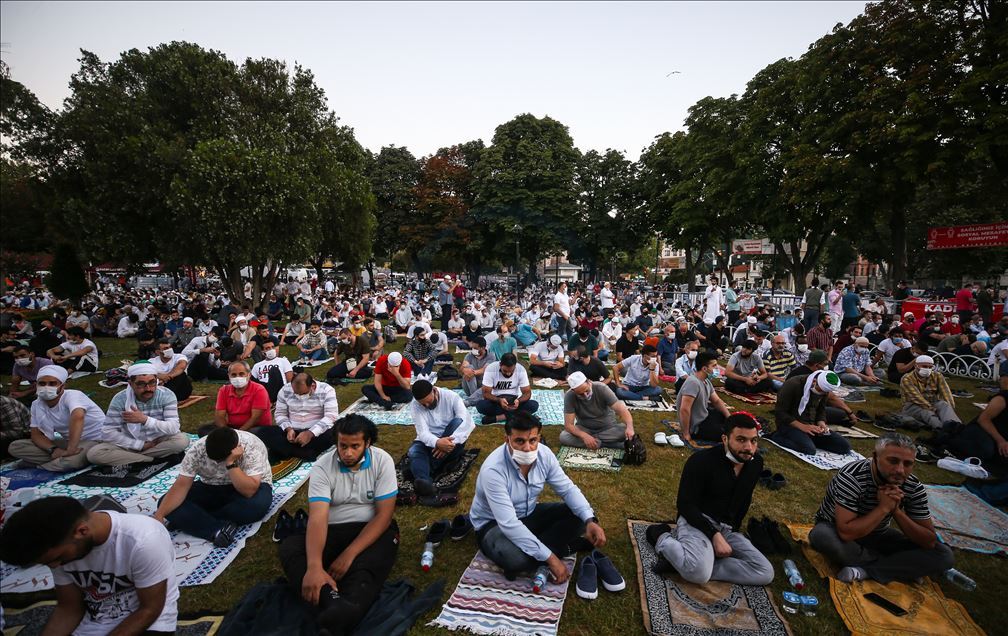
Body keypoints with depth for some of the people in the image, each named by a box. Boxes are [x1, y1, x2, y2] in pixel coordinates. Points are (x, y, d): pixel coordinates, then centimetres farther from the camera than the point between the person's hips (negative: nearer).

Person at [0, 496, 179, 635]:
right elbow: (68, 608, 1)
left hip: (147, 618, -5)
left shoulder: (143, 540, -32)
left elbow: (150, 609, -20)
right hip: (93, 621, 6)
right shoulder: (62, 543, -12)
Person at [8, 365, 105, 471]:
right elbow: (36, 434, 4)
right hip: (68, 441, 7)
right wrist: (53, 449, -17)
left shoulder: (72, 395, -22)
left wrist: (70, 450, -43)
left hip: (95, 439, -7)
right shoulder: (36, 405, 1)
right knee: (14, 447, -1)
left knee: (73, 460, -36)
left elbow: (78, 416, -42)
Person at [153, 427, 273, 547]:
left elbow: (249, 491, -36)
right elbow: (181, 485, -19)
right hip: (211, 488, 4)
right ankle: (219, 531, -30)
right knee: (168, 504, -17)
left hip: (251, 488, -3)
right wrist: (159, 516, -29)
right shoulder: (198, 448, -19)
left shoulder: (252, 447, -29)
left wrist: (231, 463, -41)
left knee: (258, 504, -38)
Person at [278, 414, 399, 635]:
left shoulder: (382, 461, -11)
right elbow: (317, 517, -22)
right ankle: (334, 603, -49)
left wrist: (349, 554, -23)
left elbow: (384, 514, -14)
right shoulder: (322, 467, -10)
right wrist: (314, 566, -39)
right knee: (290, 548, -27)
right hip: (332, 532, 2)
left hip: (372, 530, -1)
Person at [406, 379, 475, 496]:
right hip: (430, 442, 1)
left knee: (459, 421, -31)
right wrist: (437, 443, -44)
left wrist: (451, 441, -41)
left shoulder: (451, 397, -15)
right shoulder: (415, 405, -12)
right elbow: (423, 432, -23)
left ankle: (429, 468, -30)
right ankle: (425, 481, -59)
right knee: (414, 451, -30)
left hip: (450, 440, -1)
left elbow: (468, 422, -26)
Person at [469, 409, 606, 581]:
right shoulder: (493, 470, -34)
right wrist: (550, 558, -36)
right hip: (494, 524, -6)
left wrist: (590, 520, -24)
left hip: (529, 514, 6)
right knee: (514, 558, -38)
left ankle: (528, 550, -11)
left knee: (580, 515, -9)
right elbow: (509, 524, -36)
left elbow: (568, 489, -6)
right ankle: (565, 547, -11)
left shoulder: (544, 454, -15)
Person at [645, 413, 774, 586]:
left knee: (766, 573, -11)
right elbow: (685, 505, -16)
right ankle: (663, 538, -3)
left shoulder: (756, 463, 2)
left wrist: (734, 529, 10)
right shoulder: (702, 460, -17)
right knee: (699, 573, -33)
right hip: (696, 522, -7)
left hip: (727, 529, 8)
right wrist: (715, 535, -24)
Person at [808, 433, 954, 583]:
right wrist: (884, 508, -32)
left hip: (878, 536, 5)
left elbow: (930, 541, -11)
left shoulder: (914, 487, -13)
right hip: (836, 530, -4)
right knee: (821, 536, -38)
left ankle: (865, 570, -19)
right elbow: (846, 533, -37)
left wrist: (896, 510, -25)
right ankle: (890, 564, -14)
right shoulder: (852, 477, -31)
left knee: (944, 556, -13)